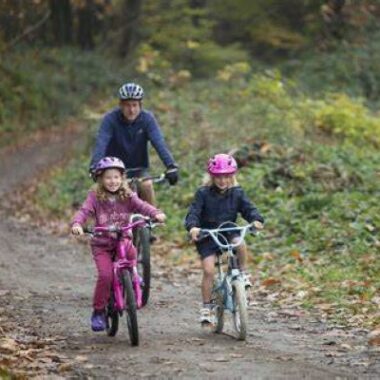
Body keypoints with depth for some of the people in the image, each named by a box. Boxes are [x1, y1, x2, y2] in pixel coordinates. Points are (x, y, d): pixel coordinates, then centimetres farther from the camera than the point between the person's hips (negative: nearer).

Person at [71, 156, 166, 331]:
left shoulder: (127, 196, -1)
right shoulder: (95, 197, -5)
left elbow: (141, 206, -14)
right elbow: (84, 211, -18)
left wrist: (156, 213, -35)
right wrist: (76, 224, -39)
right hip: (101, 244, -2)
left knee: (131, 253, -29)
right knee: (105, 275, -19)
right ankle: (98, 312, -2)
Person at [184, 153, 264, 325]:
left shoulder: (237, 193, 0)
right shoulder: (203, 193, -8)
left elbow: (248, 208, -5)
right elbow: (193, 212, -16)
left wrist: (256, 220, -27)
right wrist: (192, 227, -36)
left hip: (228, 233, 2)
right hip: (207, 237, -2)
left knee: (240, 243, -32)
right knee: (208, 270, -14)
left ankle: (242, 273, -6)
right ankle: (207, 307, -2)